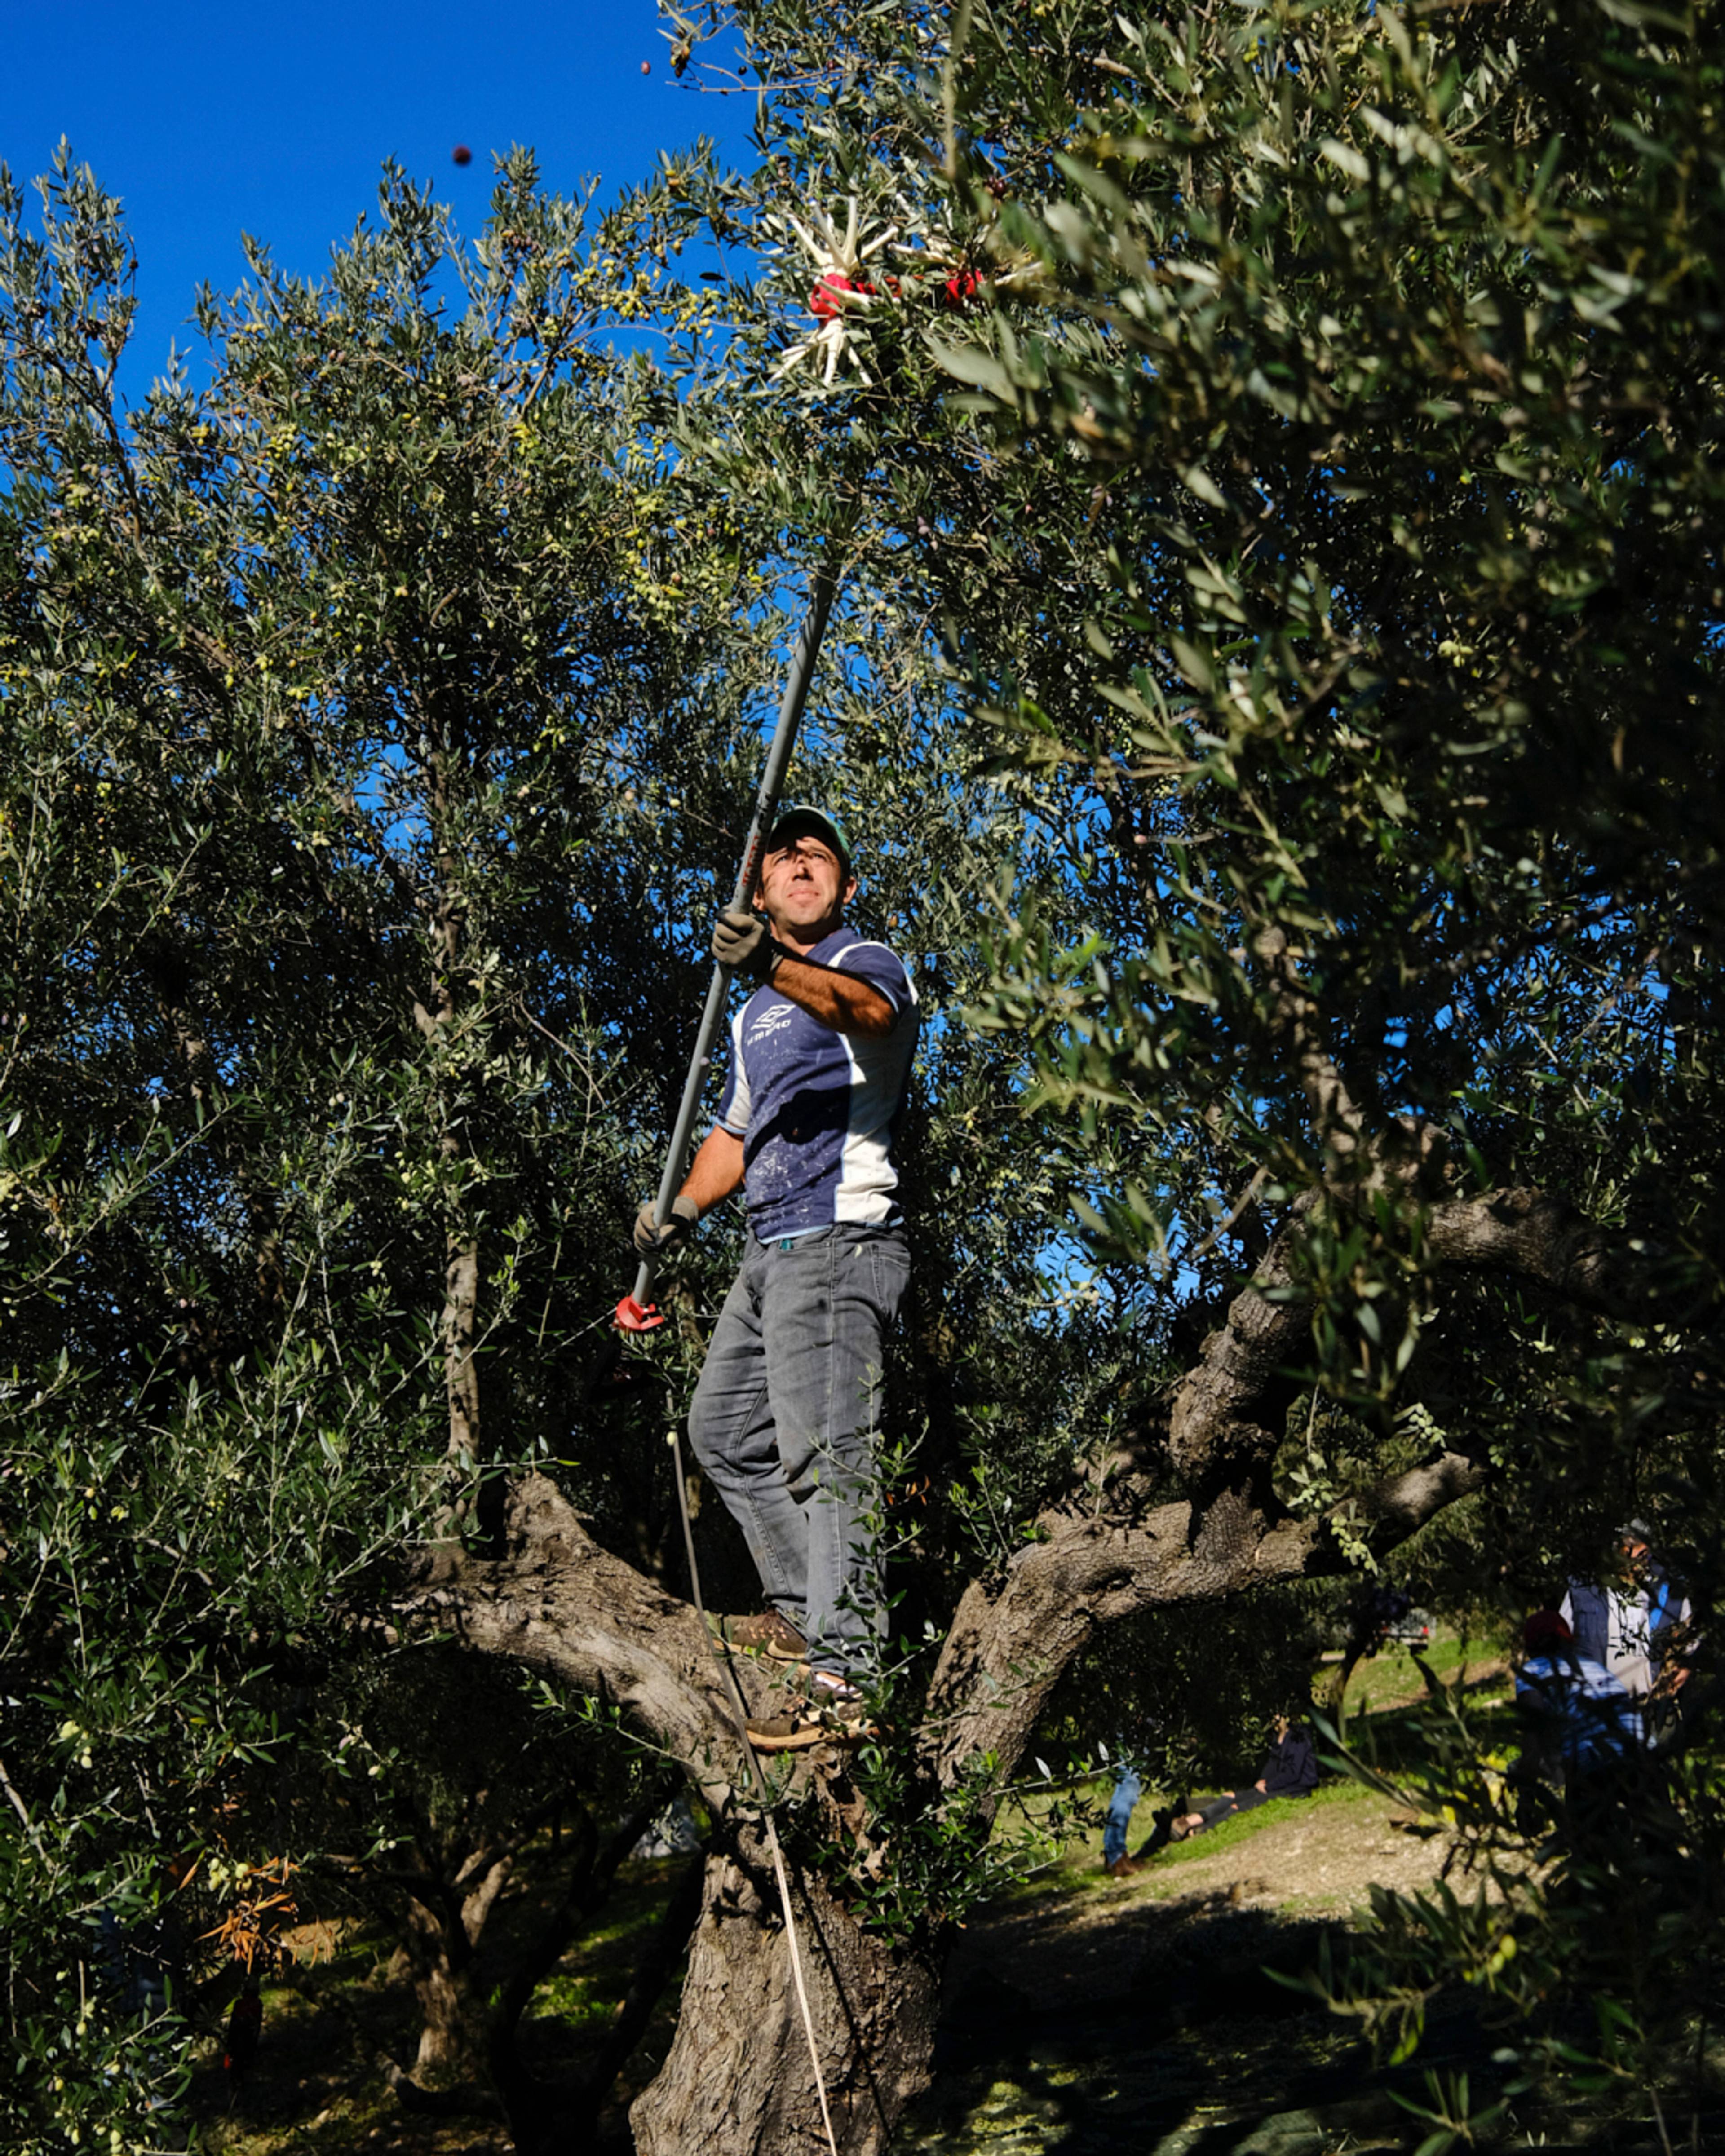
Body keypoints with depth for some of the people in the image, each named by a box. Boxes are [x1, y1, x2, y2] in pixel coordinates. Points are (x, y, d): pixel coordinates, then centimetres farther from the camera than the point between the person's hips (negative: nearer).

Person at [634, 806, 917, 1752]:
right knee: (724, 1427, 18)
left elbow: (859, 1006, -30)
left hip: (839, 1242, -10)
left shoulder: (869, 962, -3)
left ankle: (844, 1679, -20)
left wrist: (776, 966, -49)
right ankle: (801, 1608, 30)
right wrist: (681, 1210, 14)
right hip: (770, 1249, 10)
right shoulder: (754, 1013, 24)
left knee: (823, 1454, -17)